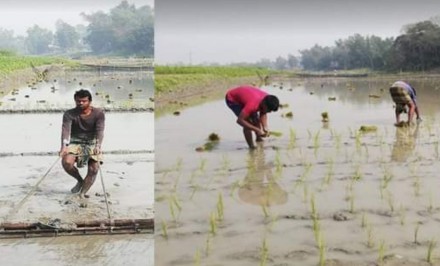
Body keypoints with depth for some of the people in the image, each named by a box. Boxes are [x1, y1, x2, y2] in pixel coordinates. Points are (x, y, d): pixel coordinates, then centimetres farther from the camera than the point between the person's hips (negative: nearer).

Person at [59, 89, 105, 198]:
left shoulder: (98, 113, -10)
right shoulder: (69, 114, -10)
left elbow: (99, 130, -21)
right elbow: (65, 129, -24)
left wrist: (98, 146, -39)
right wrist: (64, 146, -43)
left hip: (92, 143, 0)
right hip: (75, 142, 0)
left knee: (94, 169, -16)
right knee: (66, 162, -24)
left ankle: (82, 193, -4)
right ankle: (80, 180, 4)